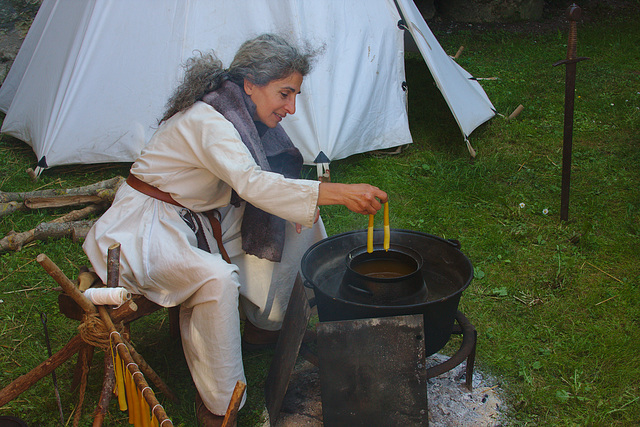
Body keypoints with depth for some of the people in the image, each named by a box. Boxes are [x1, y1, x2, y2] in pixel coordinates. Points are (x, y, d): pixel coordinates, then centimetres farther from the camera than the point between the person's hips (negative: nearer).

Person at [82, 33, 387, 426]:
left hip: (202, 218, 9)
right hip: (146, 227, -9)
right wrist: (339, 192, -52)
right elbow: (252, 183, -45)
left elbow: (253, 180, 13)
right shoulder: (206, 122, -29)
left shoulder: (246, 116, 0)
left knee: (301, 221, 1)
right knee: (217, 279, -37)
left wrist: (301, 200, -9)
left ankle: (265, 324, 15)